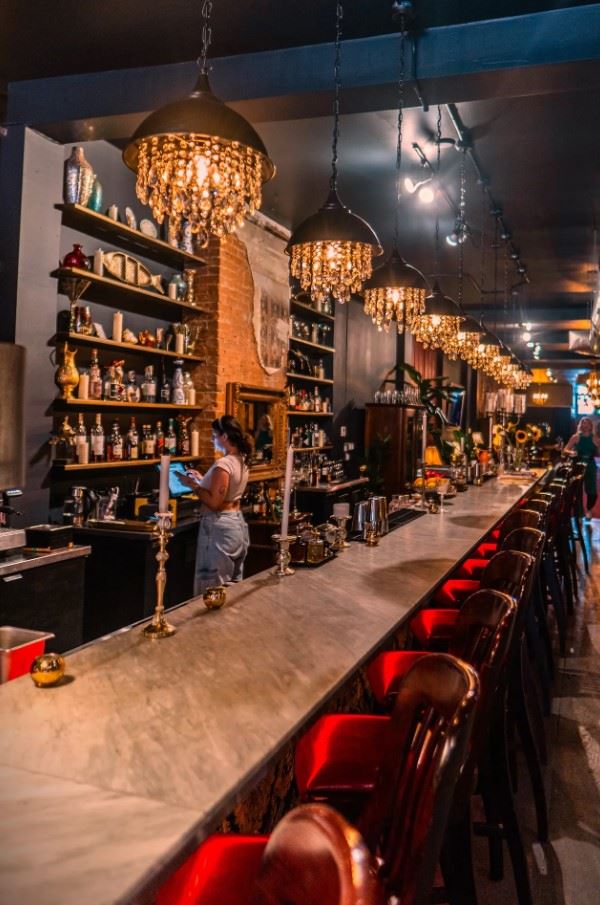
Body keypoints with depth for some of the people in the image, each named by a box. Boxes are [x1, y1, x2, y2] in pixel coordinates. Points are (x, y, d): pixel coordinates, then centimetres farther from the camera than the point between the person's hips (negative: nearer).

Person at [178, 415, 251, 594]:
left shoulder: (223, 464, -19)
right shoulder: (241, 461, 9)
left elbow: (214, 502, -22)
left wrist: (193, 485, -11)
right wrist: (202, 479, 21)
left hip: (220, 527, -9)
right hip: (237, 523, 9)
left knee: (213, 588, -1)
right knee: (233, 586, 16)